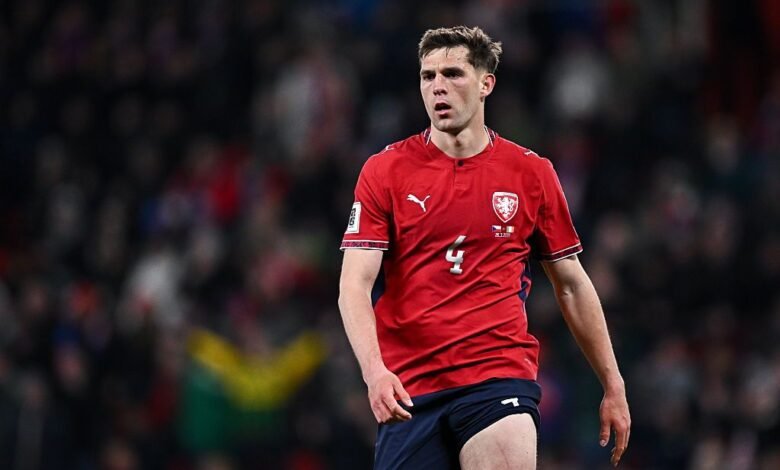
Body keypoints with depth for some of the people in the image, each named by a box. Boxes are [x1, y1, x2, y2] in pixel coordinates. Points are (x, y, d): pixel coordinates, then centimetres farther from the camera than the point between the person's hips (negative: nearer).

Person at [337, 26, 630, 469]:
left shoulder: (532, 173, 6)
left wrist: (614, 386, 15)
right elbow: (355, 285, -5)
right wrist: (374, 370, -22)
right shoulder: (384, 171, 3)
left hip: (500, 377, -1)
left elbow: (572, 285, 15)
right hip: (407, 389, 1)